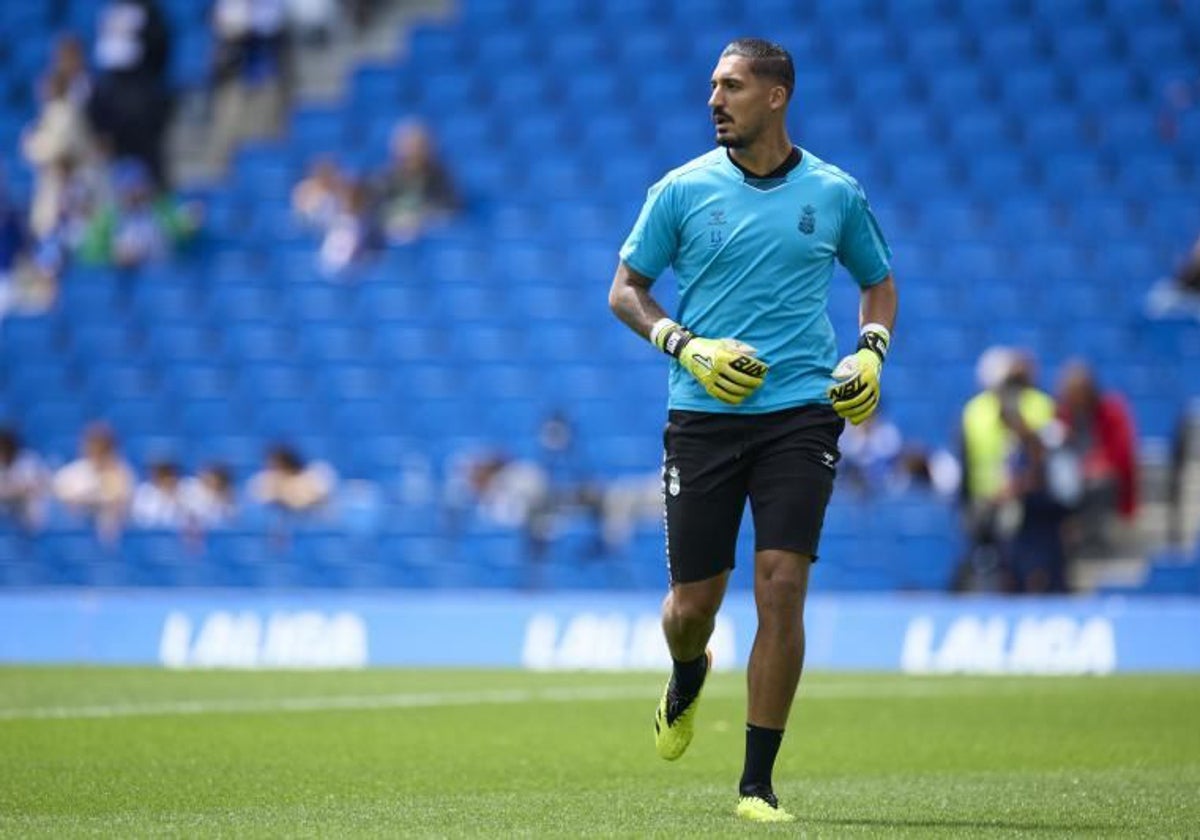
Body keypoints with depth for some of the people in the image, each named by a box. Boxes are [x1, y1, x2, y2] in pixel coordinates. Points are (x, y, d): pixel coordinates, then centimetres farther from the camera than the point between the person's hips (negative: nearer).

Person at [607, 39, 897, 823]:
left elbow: (879, 280, 20)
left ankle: (758, 782, -4)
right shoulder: (682, 189, 1)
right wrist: (689, 347, -10)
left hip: (800, 413, 0)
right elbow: (626, 289, 6)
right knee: (695, 600, 3)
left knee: (782, 587, -12)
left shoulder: (835, 193, 4)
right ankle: (688, 677, 42)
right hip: (704, 415, 0)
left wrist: (871, 352, 1)